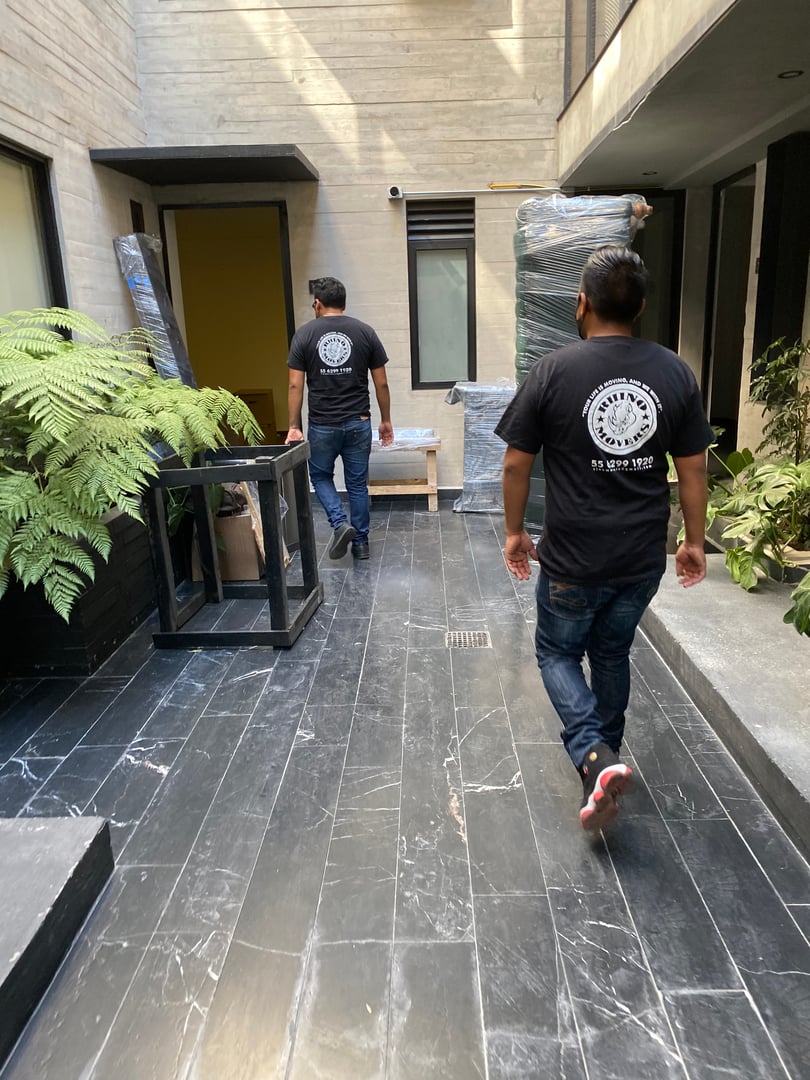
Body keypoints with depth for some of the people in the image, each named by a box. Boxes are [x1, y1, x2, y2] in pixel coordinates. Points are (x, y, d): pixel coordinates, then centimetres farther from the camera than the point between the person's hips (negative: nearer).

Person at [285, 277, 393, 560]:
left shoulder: (305, 334, -3)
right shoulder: (365, 332, 1)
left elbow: (295, 385, -5)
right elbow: (381, 383, 2)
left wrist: (294, 426, 0)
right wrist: (386, 420, 12)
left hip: (322, 425, -1)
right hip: (358, 423, 2)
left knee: (320, 475, 19)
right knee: (358, 483, 13)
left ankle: (340, 524, 0)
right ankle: (361, 542, 19)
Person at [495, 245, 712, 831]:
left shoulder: (554, 370, -12)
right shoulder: (676, 372, -1)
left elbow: (516, 463, -8)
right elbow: (693, 468, 3)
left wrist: (515, 531, 6)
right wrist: (694, 540, 13)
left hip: (573, 556, -4)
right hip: (643, 556, 4)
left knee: (558, 652, 16)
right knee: (613, 653, 23)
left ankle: (595, 756, -3)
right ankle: (603, 753, 38)